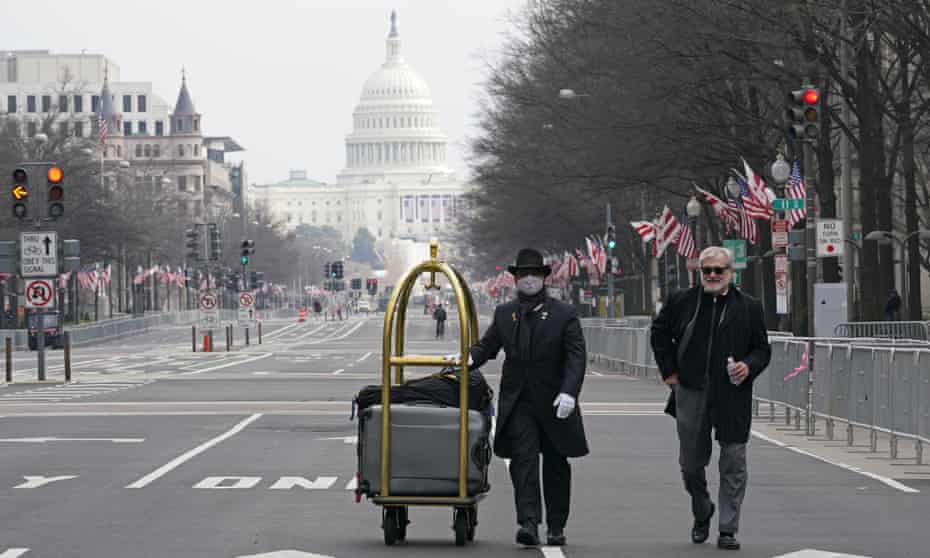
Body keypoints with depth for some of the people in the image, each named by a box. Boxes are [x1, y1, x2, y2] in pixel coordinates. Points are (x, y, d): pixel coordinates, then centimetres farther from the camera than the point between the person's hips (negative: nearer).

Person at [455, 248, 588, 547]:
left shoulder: (563, 314, -1)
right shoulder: (504, 314, 10)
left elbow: (576, 356, -7)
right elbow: (487, 345, 12)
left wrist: (569, 391, -21)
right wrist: (469, 358, -12)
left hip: (554, 402, -1)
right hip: (518, 402, 1)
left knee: (555, 466, 8)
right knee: (524, 459, -12)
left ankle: (556, 527, 18)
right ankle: (529, 523, -19)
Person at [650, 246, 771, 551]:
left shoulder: (748, 307, 1)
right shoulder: (681, 302, 3)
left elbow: (762, 349, 7)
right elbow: (659, 333, 16)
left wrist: (749, 366, -14)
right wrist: (669, 370, 8)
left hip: (732, 397, -1)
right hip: (691, 394, 1)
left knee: (733, 465, -1)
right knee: (691, 462, 11)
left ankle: (728, 530, 6)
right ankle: (701, 514, 36)